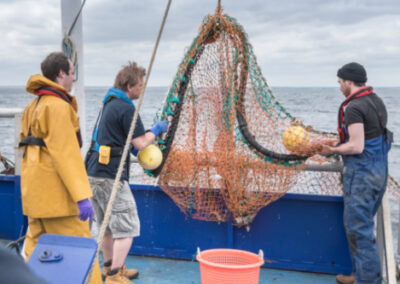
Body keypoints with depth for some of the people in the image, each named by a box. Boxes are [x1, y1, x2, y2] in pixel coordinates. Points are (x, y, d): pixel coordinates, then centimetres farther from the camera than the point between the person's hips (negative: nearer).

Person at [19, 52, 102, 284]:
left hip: (36, 193, 10)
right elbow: (65, 154, -21)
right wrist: (82, 195, -23)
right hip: (56, 195, -10)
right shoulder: (57, 106, -15)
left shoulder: (34, 105, 17)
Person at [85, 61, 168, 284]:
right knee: (127, 227, -3)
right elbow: (140, 143, -13)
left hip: (94, 173, 10)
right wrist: (157, 129, 4)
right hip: (110, 176, -10)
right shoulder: (126, 108, -13)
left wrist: (149, 135, 19)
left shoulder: (109, 103, 17)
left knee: (108, 226, 20)